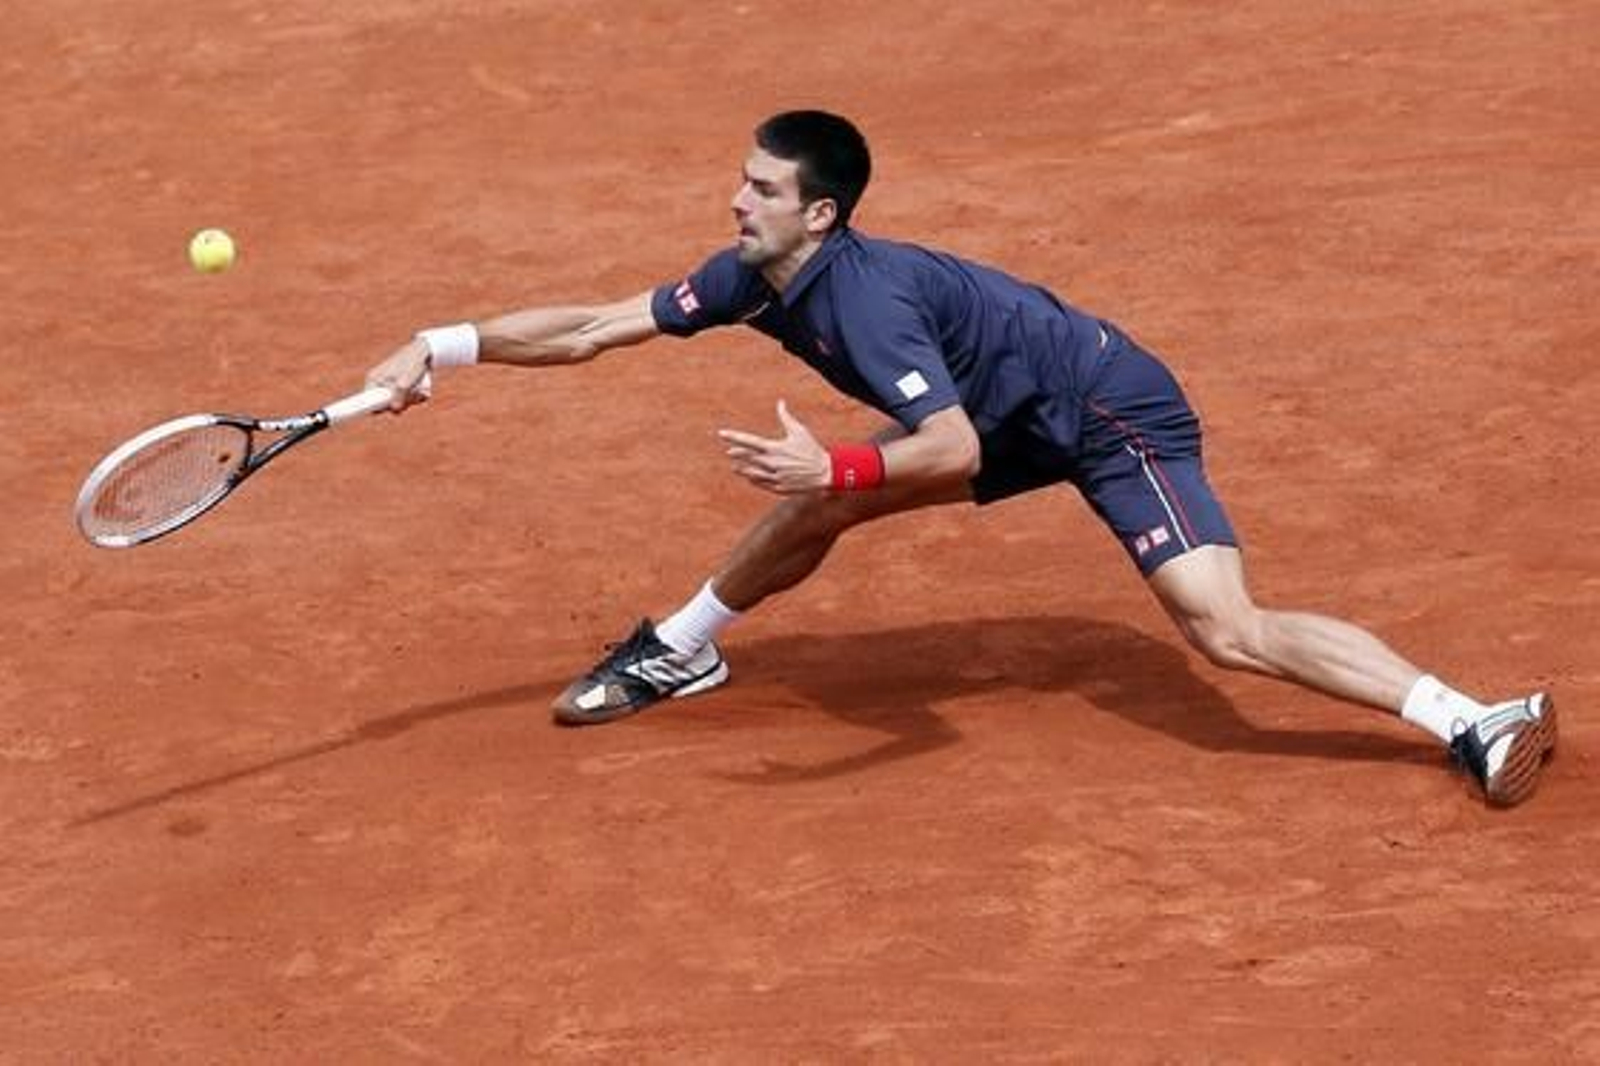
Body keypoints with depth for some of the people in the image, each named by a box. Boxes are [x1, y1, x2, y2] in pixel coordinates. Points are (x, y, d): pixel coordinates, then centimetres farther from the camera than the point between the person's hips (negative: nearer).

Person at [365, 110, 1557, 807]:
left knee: (1227, 630, -22)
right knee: (813, 508, 14)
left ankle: (1478, 720, -25)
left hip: (1116, 410, -9)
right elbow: (592, 330, 0)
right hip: (1020, 420, 9)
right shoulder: (753, 276, -6)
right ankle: (678, 652, 37)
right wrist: (444, 347, -5)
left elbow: (954, 450, -39)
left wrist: (836, 468, -51)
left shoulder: (867, 298, -32)